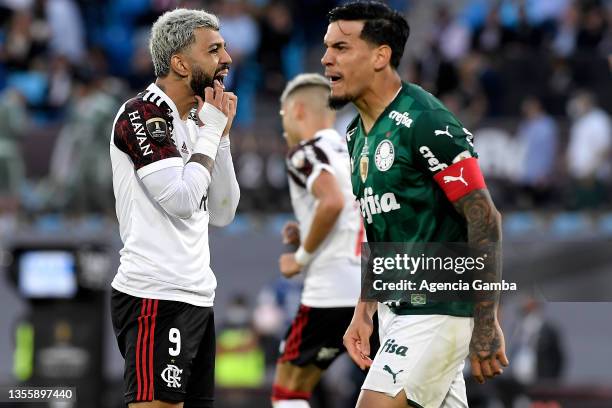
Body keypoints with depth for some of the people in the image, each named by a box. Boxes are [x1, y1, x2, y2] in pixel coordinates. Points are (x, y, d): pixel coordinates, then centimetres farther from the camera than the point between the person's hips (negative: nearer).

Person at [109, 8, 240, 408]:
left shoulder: (193, 120, 18)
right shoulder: (143, 113, -10)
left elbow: (222, 213, 16)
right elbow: (182, 201, -19)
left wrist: (222, 134, 8)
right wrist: (209, 132, -7)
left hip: (196, 297, 9)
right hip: (155, 297, -9)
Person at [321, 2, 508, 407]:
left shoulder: (425, 123, -16)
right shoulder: (358, 134, 12)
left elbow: (485, 220, -18)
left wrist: (486, 325, -20)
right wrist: (364, 313, 16)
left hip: (438, 311, -9)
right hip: (397, 309, 9)